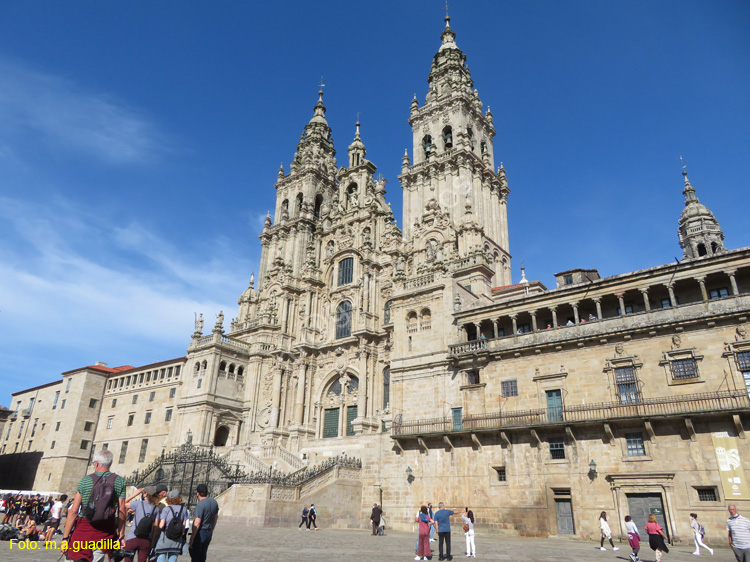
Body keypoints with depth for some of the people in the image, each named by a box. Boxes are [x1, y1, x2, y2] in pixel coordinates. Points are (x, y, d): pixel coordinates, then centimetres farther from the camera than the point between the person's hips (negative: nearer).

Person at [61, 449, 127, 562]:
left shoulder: (85, 480, 0)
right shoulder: (119, 481, 1)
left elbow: (73, 511, -2)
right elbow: (122, 510, 0)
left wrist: (65, 538, 4)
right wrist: (121, 535, 7)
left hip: (84, 528, -1)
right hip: (107, 530, 1)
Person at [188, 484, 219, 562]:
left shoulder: (200, 504, -20)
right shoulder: (214, 502, 5)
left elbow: (197, 523, -23)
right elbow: (216, 517, 16)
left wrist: (192, 538, -17)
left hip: (200, 533, -7)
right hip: (209, 534, 7)